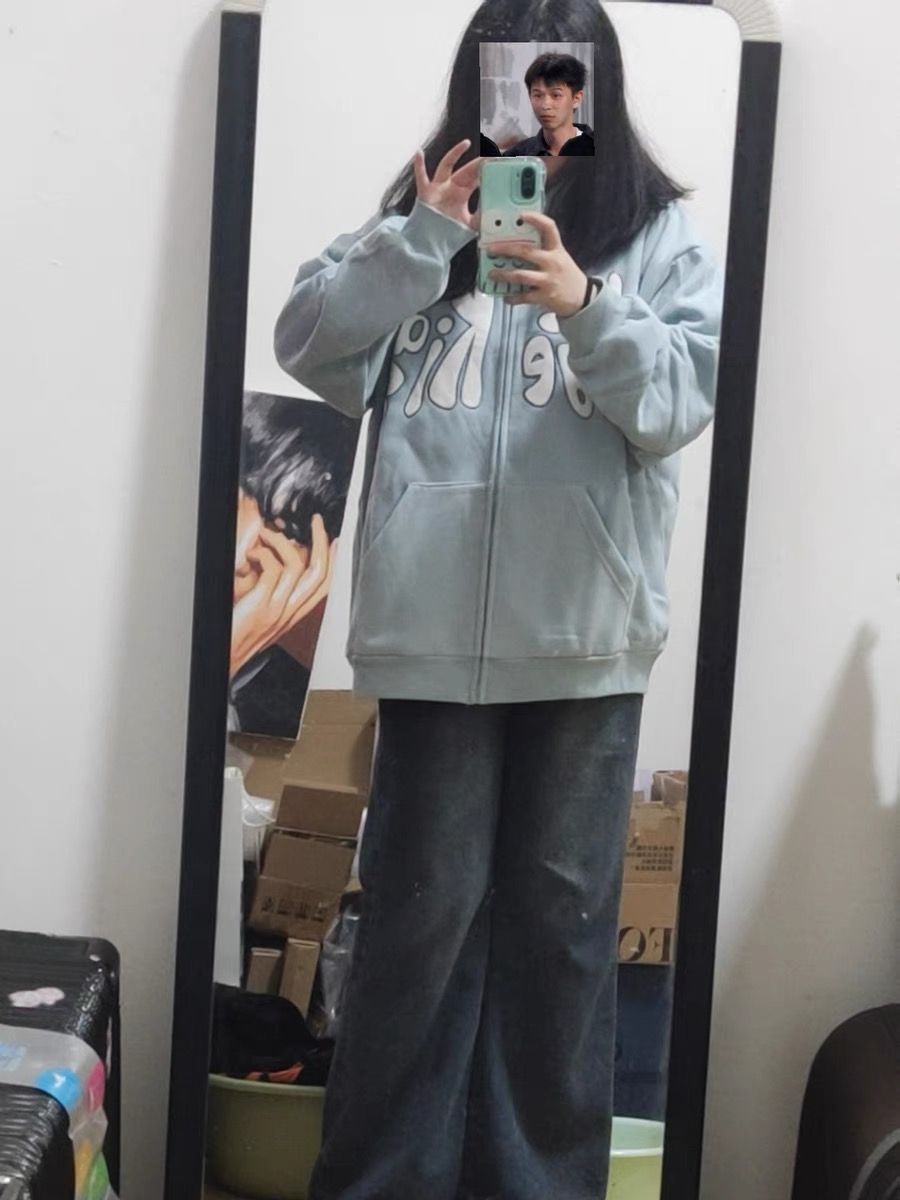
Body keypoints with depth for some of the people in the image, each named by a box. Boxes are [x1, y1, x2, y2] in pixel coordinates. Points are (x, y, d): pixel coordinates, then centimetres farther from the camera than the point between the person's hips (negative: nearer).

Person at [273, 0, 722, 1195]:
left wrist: (588, 308, -20)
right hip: (438, 631, 1)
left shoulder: (658, 235, 7)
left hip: (586, 637, 0)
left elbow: (678, 405, -3)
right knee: (421, 910, 6)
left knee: (561, 916, 8)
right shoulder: (421, 217, 11)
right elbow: (311, 348, 1)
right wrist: (423, 241, -11)